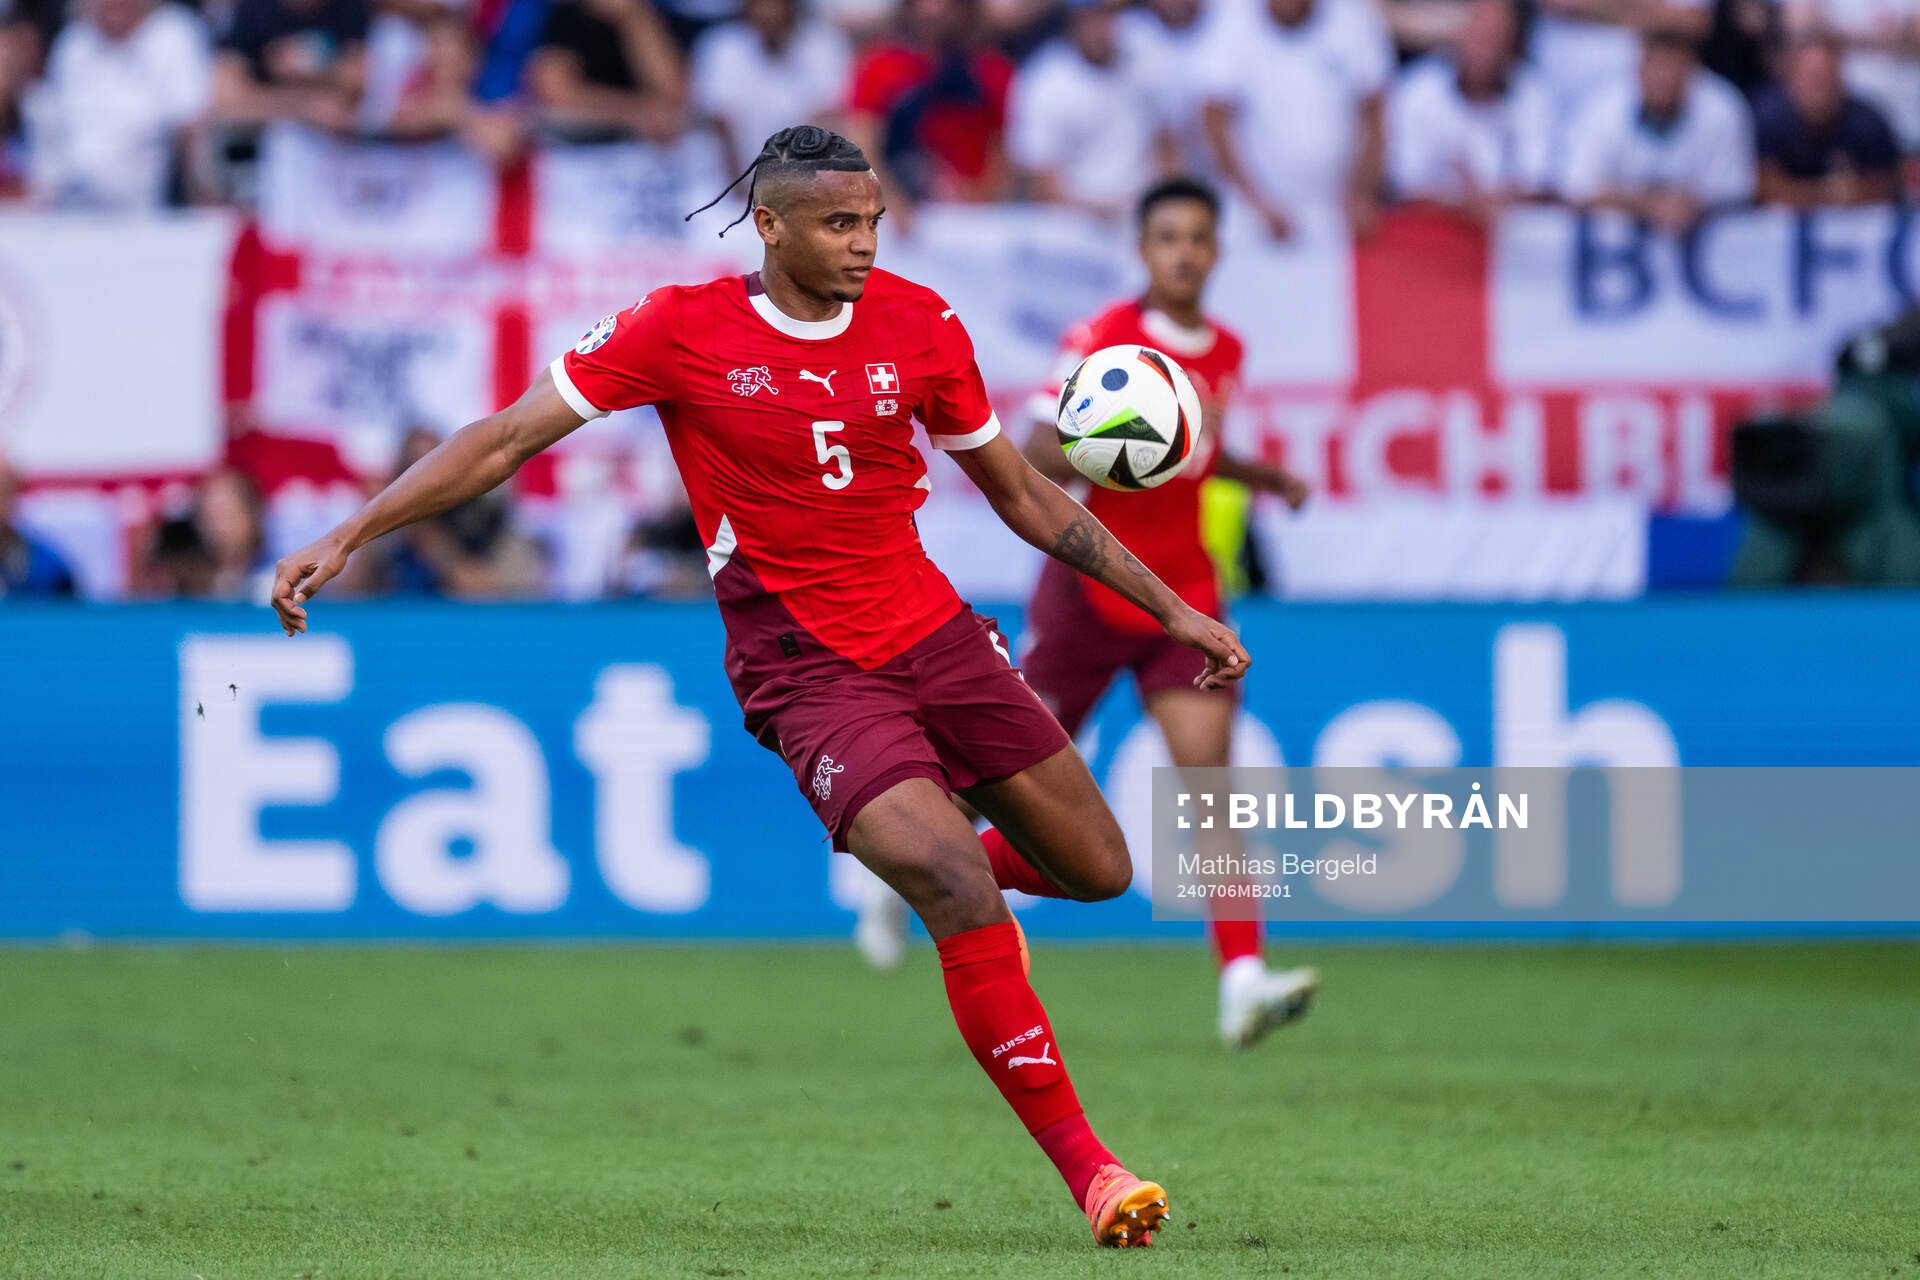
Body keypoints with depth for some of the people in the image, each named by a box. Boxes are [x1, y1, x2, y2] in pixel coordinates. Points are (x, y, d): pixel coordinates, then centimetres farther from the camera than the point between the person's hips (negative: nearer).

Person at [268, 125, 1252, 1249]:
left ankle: (931, 863, 42)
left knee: (1100, 870, 8)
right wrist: (347, 538, -11)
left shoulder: (919, 326, 1)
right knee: (957, 887, -22)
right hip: (807, 673, -5)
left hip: (936, 636, 5)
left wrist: (1170, 609, 13)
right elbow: (508, 439, -5)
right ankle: (1087, 1169, -15)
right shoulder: (683, 331, -9)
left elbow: (1021, 493, 13)